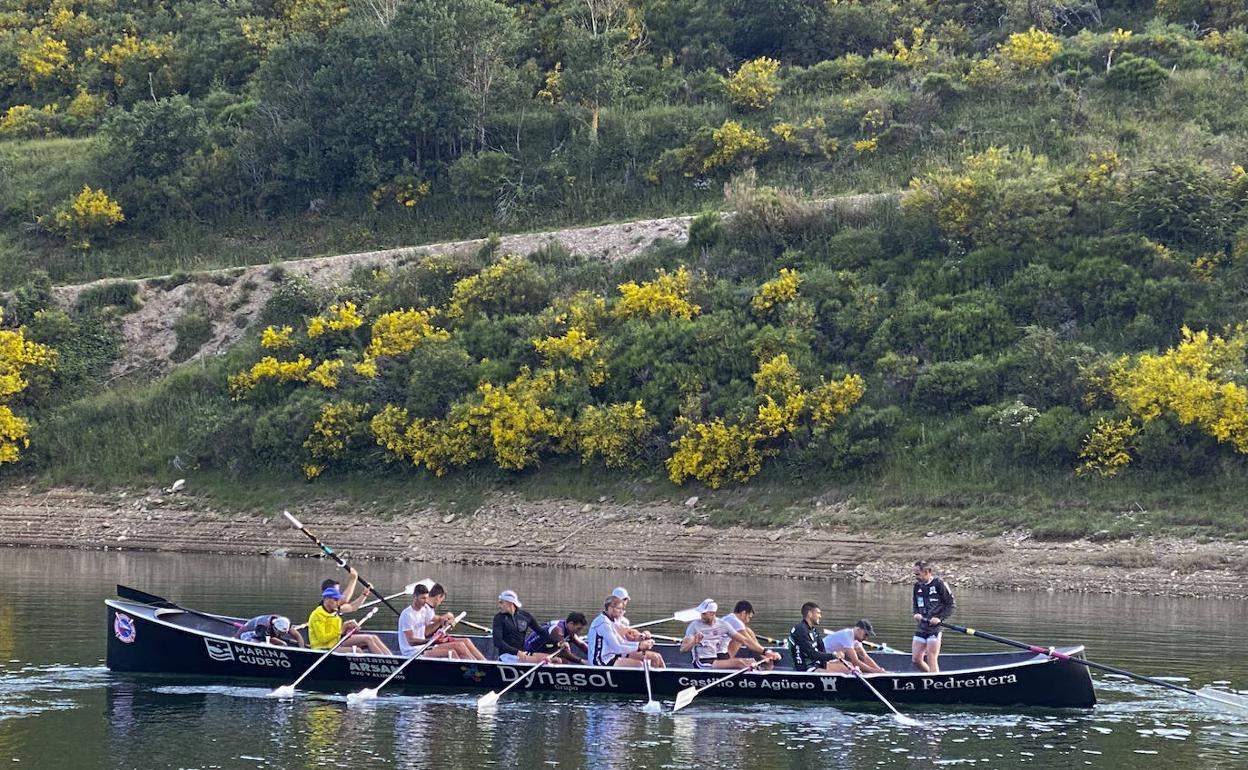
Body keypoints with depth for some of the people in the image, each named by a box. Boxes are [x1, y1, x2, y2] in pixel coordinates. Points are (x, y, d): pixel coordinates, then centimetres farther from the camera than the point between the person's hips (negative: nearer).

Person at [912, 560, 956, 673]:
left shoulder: (939, 584, -9)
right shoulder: (917, 585, 10)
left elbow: (951, 605, -6)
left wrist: (940, 618, -17)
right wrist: (916, 614, 0)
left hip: (935, 627, -7)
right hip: (921, 627, 7)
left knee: (931, 659, -11)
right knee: (916, 659, 3)